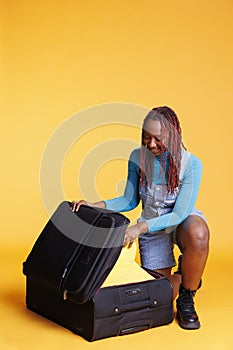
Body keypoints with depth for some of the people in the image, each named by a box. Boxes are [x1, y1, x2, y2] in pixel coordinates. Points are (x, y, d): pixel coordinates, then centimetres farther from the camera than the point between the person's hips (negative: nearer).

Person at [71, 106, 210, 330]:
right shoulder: (138, 158, -11)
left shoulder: (191, 164, -21)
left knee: (198, 235, -41)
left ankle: (186, 299, -14)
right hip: (152, 228, 2)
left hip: (183, 221, -2)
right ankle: (181, 278, 33)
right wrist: (96, 206, -16)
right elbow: (129, 201, 0)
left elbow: (179, 214, -24)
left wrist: (141, 227, -36)